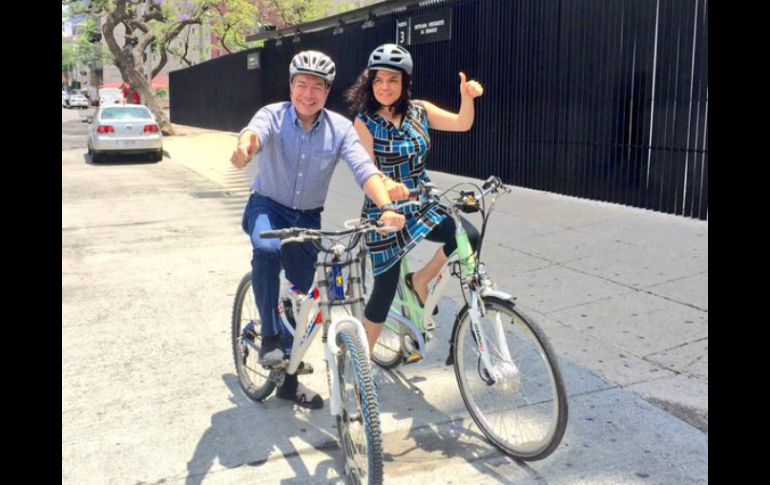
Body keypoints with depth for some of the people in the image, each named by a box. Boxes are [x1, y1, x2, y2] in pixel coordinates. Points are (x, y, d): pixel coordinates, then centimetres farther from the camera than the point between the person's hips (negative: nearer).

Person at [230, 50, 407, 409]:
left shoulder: (340, 127, -10)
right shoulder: (273, 115, -15)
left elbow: (364, 168, -24)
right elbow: (256, 131, -38)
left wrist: (386, 207, -42)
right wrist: (245, 147, -64)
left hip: (307, 218, 3)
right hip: (267, 206, -3)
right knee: (267, 248, -38)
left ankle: (288, 377, 27)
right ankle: (270, 335, -18)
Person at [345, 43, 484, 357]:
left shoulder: (419, 111, 1)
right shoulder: (365, 122, -10)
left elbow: (462, 124, -3)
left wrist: (467, 96, -22)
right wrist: (387, 188, -35)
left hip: (423, 206, 4)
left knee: (469, 237, -22)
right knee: (385, 288, 1)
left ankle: (421, 280, 5)